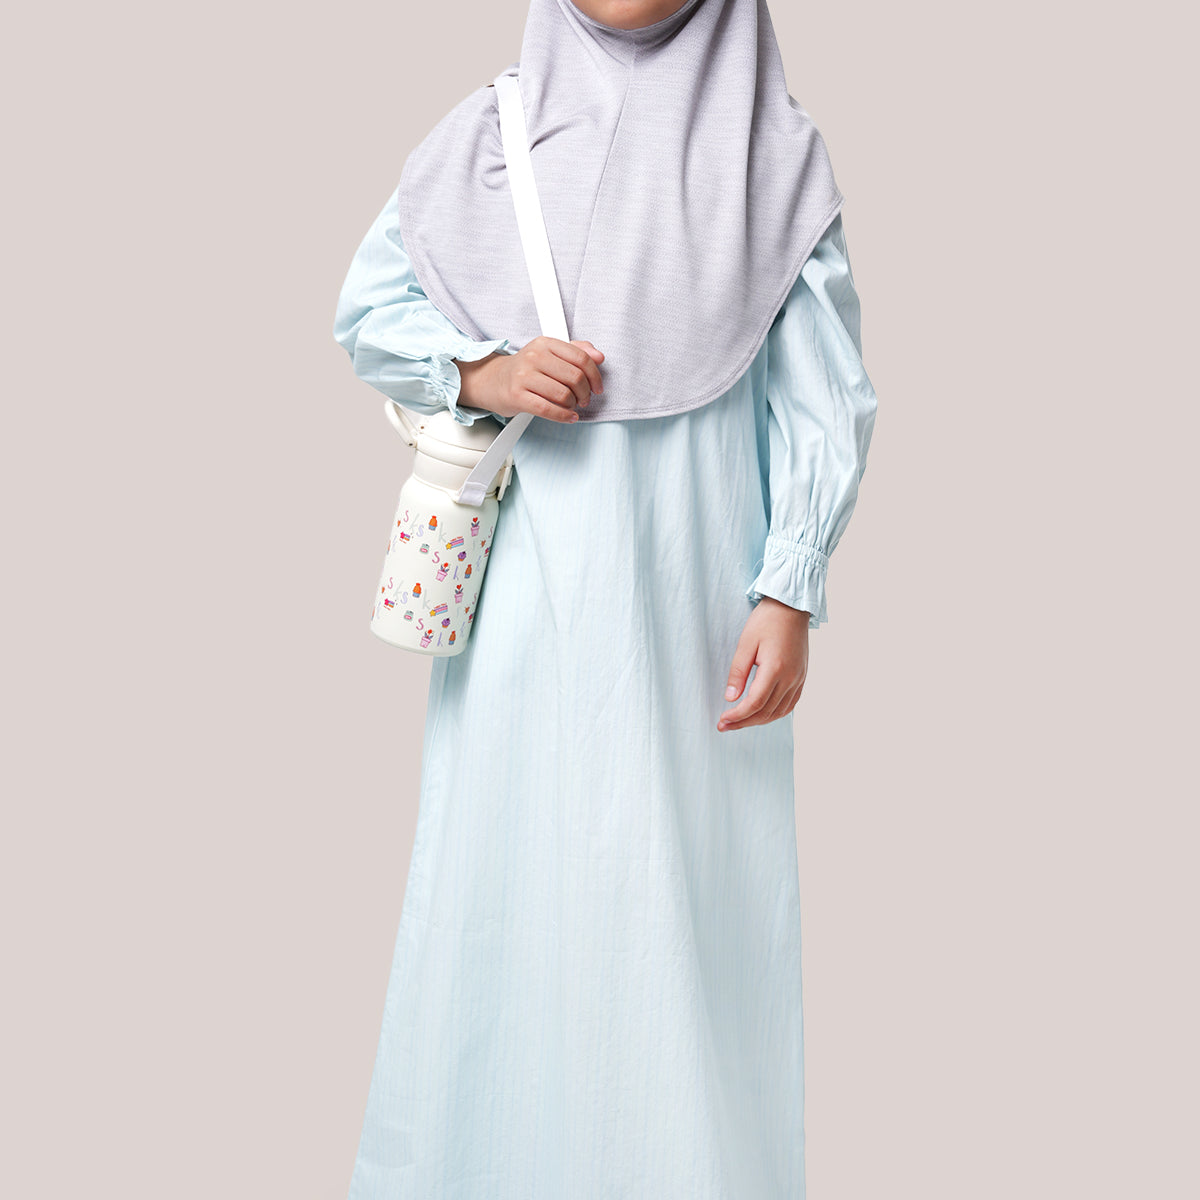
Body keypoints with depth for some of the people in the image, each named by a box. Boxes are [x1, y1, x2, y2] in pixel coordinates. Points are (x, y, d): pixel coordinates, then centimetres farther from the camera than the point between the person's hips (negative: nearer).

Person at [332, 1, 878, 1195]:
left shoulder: (776, 154, 3)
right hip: (528, 593, 1)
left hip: (691, 599, -1)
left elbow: (822, 401, 1)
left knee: (690, 876, 3)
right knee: (503, 860, 6)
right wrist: (478, 372, -9)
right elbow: (365, 306, 11)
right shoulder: (487, 134, 7)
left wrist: (789, 595, -7)